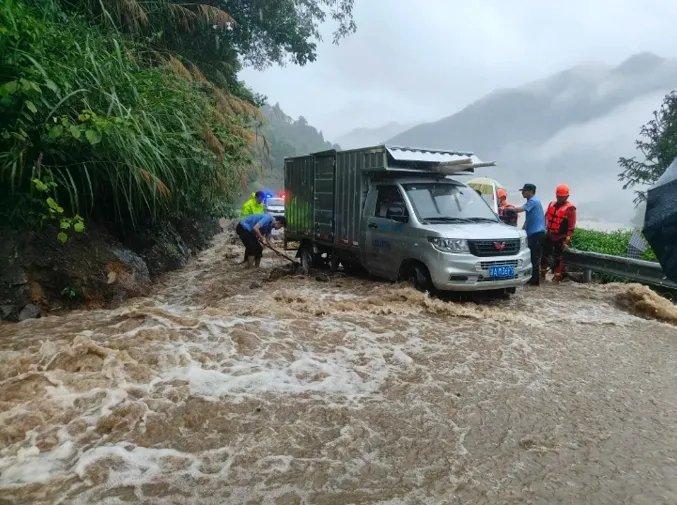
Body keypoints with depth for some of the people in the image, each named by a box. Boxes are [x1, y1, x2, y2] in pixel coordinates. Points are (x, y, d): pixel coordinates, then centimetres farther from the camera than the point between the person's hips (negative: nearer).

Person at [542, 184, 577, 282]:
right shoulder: (552, 204, 9)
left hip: (561, 238, -6)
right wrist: (545, 229, 14)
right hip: (549, 236, 6)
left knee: (559, 258, 2)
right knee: (545, 254, 13)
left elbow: (571, 226, -13)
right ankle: (542, 273, 27)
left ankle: (557, 276, 13)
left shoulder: (570, 208, -10)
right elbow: (546, 217, 19)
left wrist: (567, 240, -18)